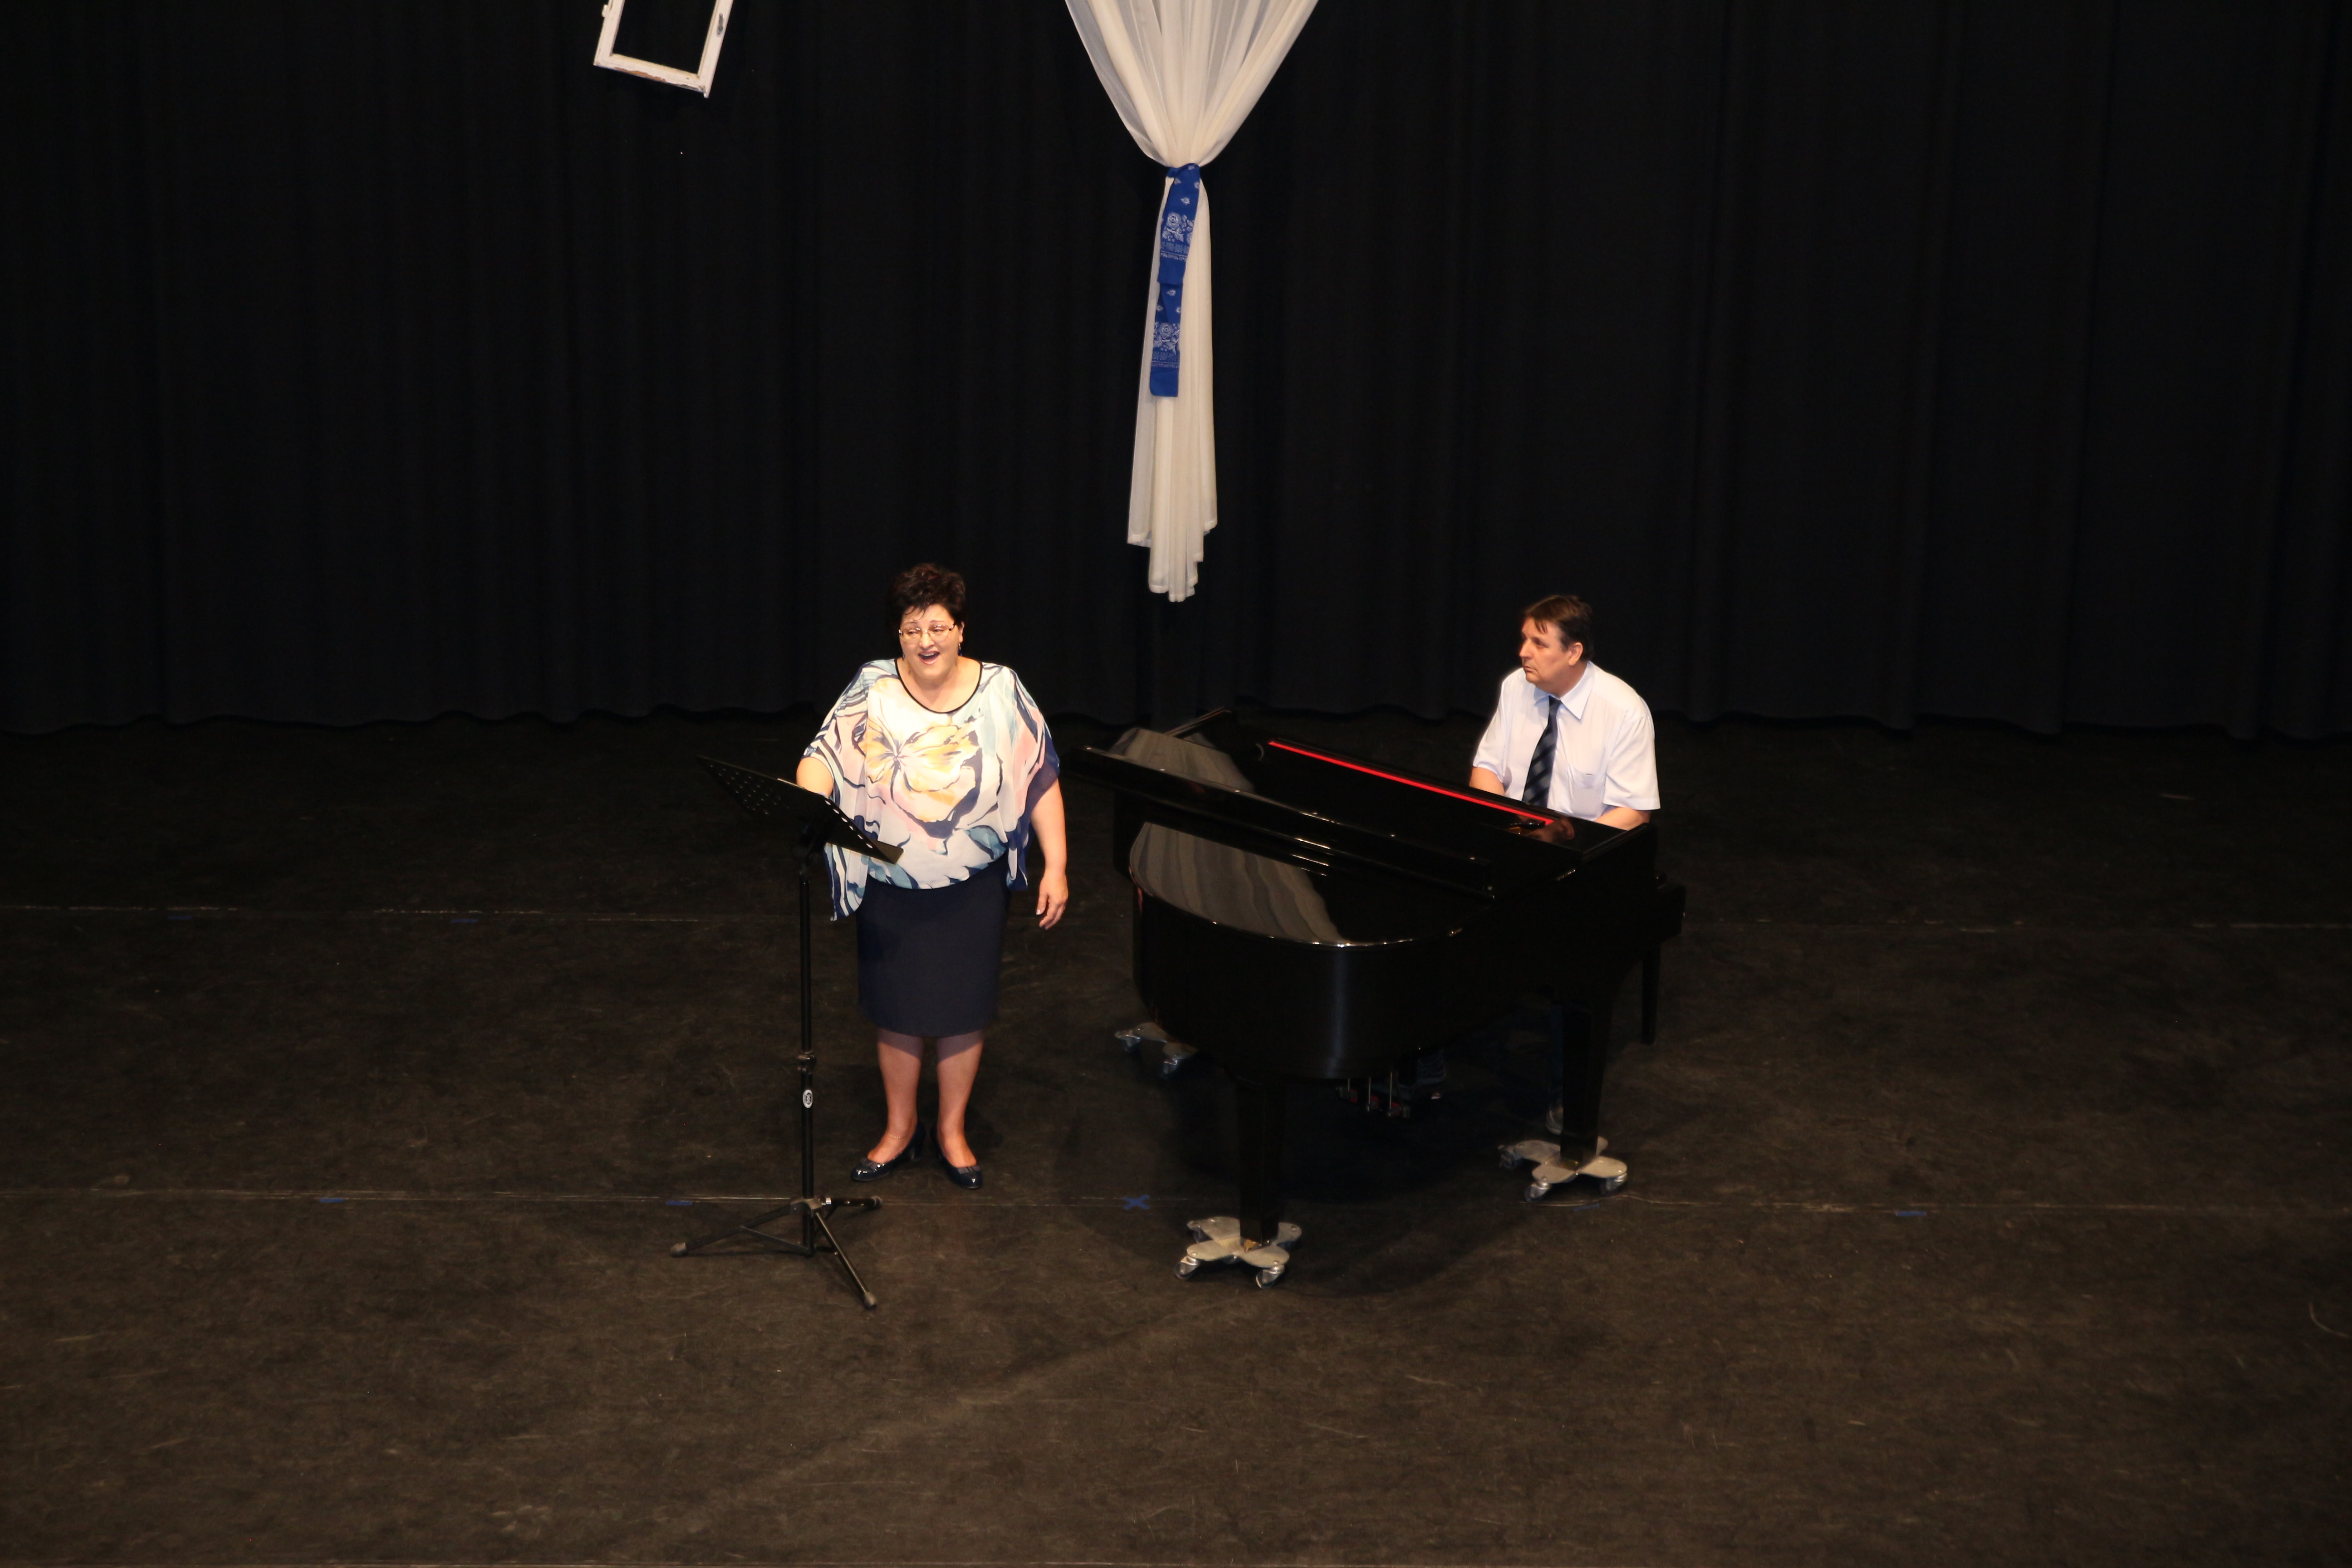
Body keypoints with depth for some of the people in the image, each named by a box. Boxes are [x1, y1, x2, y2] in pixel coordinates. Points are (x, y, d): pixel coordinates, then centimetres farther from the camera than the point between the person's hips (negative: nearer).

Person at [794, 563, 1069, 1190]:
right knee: (895, 1009, 13)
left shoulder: (1001, 692, -7)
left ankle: (952, 1130, 31)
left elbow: (1041, 779, -3)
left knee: (962, 1010, 11)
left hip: (972, 887, 0)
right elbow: (825, 755, -17)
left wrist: (1056, 868, -6)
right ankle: (900, 1128, 34)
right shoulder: (873, 689, -8)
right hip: (890, 887, 0)